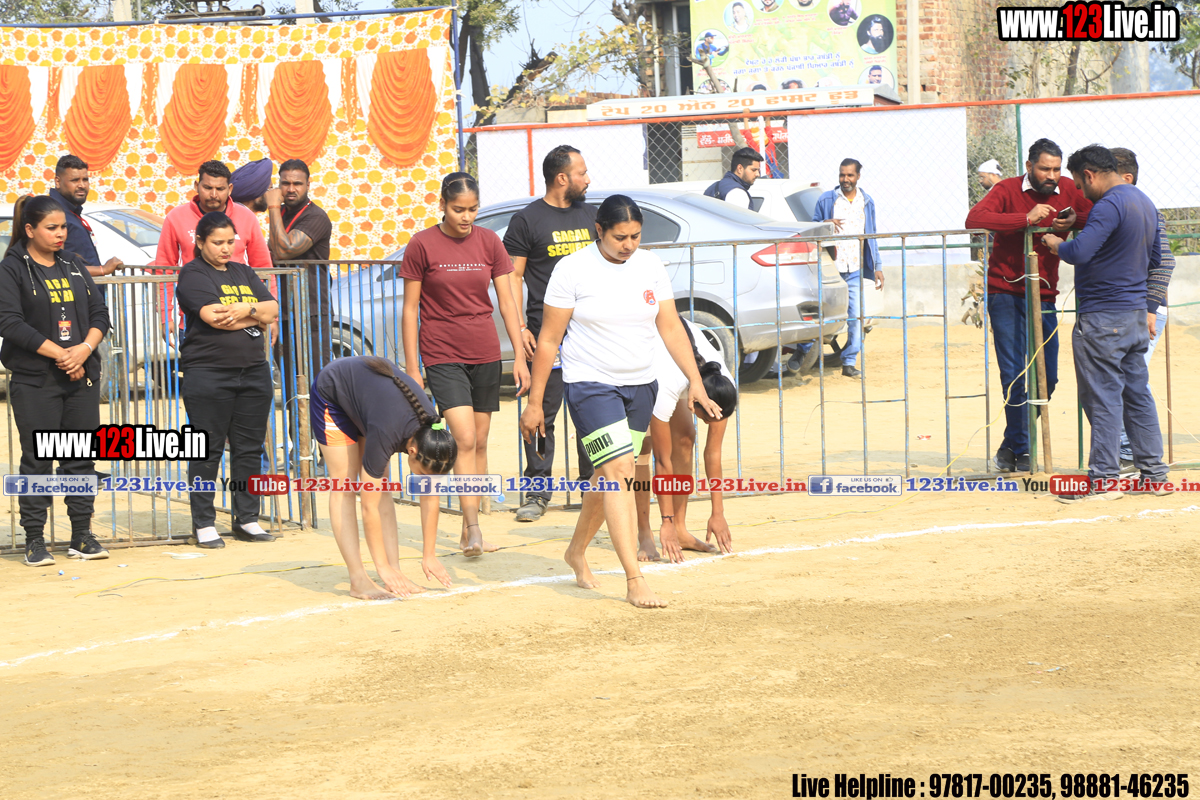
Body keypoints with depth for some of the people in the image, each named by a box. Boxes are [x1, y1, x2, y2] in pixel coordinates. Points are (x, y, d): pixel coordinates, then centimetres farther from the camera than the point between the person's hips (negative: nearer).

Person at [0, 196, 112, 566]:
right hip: (34, 381, -5)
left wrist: (85, 348, -10)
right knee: (37, 460, -1)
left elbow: (99, 312, 10)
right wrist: (59, 354, -17)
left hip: (82, 375, 5)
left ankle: (82, 536, 13)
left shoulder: (73, 265, 13)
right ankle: (34, 540, 5)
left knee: (81, 456, 6)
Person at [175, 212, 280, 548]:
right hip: (207, 374, -6)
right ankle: (203, 523, 3)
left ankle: (247, 519, 15)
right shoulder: (193, 275, -3)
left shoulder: (243, 273, 17)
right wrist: (257, 317, -4)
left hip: (253, 371, 6)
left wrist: (247, 309, -12)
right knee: (207, 451, -2)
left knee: (250, 448, 7)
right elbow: (213, 316, -16)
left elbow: (272, 309, 9)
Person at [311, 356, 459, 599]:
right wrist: (383, 566, -27)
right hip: (330, 391, -6)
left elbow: (430, 498, -11)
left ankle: (395, 577, -5)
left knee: (380, 486, -2)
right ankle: (359, 581, -14)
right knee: (344, 485, -12)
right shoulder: (386, 434, -40)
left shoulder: (432, 433, -23)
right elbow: (369, 506, -32)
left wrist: (429, 556, -7)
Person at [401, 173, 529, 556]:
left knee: (480, 443, 7)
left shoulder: (489, 241, 3)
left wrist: (519, 355, -1)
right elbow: (410, 309, -2)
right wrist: (411, 368, -5)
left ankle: (468, 532, 16)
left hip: (485, 354, 4)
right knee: (465, 439, -16)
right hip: (442, 355, -4)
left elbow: (507, 302, 5)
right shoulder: (421, 245, -6)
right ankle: (474, 528, -14)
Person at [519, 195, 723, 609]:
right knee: (619, 474, -16)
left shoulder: (650, 266, 3)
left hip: (641, 386, 5)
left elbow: (671, 327, 7)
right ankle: (635, 582, -18)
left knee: (610, 476, 13)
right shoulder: (573, 270, -10)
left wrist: (695, 381, -1)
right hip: (591, 385, -5)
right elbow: (548, 339, -6)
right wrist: (534, 402, -5)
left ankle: (577, 551, 38)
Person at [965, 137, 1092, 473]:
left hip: (1044, 296, 4)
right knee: (1015, 375, -8)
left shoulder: (1068, 191, 5)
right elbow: (974, 219, -23)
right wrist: (1026, 218, -29)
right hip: (1005, 292, -4)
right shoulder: (1008, 190, -8)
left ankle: (1014, 442, 22)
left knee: (1047, 377, 4)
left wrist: (1075, 221, -17)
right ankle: (1020, 448, 5)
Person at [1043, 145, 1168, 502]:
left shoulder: (1109, 205, -17)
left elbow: (1079, 252, -26)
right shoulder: (1145, 203, 14)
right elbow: (1155, 259, 24)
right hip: (1137, 312, 9)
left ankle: (1103, 479, -3)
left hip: (1103, 317, -9)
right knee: (1137, 392, 12)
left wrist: (1055, 244, -8)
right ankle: (1153, 473, 15)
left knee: (1102, 396, -5)